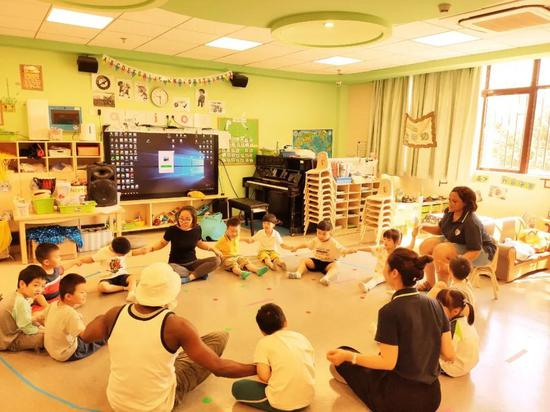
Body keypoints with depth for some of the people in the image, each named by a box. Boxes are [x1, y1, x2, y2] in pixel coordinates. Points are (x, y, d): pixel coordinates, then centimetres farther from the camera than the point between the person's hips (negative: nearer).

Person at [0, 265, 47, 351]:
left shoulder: (15, 296, 3)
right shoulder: (21, 302, -29)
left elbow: (24, 319, 14)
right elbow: (27, 328, -24)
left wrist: (39, 326, 5)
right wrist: (41, 330, -8)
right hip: (10, 342, -10)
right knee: (45, 337, -23)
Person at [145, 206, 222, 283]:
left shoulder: (197, 229, -6)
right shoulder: (172, 230, -15)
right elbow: (162, 243, 5)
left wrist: (213, 249, 4)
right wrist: (151, 248, -12)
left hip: (192, 262, 3)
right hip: (176, 264, -3)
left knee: (217, 260, -19)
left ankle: (188, 278, -24)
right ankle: (199, 273, -22)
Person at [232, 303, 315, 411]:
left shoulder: (264, 343, -3)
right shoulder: (301, 337, 9)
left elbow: (264, 376, -14)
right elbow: (312, 366, 10)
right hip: (308, 398, 5)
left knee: (237, 387, 12)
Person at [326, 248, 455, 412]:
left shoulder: (390, 311, -20)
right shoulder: (435, 304, -4)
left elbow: (388, 363, -19)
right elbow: (449, 355, 0)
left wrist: (347, 356, -11)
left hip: (400, 398, -6)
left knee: (343, 359, 11)